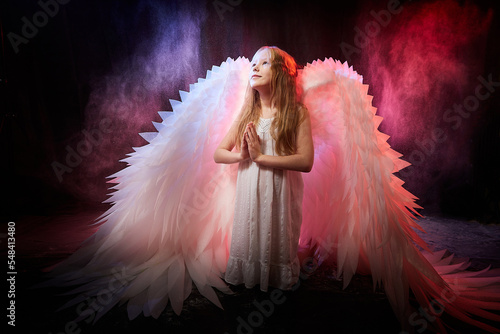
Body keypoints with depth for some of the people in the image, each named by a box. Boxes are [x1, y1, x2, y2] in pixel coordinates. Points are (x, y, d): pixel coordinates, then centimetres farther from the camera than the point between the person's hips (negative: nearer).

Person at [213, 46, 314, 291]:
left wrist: (261, 156, -16)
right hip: (248, 192, 3)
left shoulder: (296, 113, -4)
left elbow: (306, 161, -14)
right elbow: (218, 154, 10)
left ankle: (277, 280, 32)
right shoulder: (247, 114, 8)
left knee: (277, 242, 7)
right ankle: (248, 276, 34)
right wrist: (241, 155, -12)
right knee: (247, 241, 10)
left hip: (280, 193, -3)